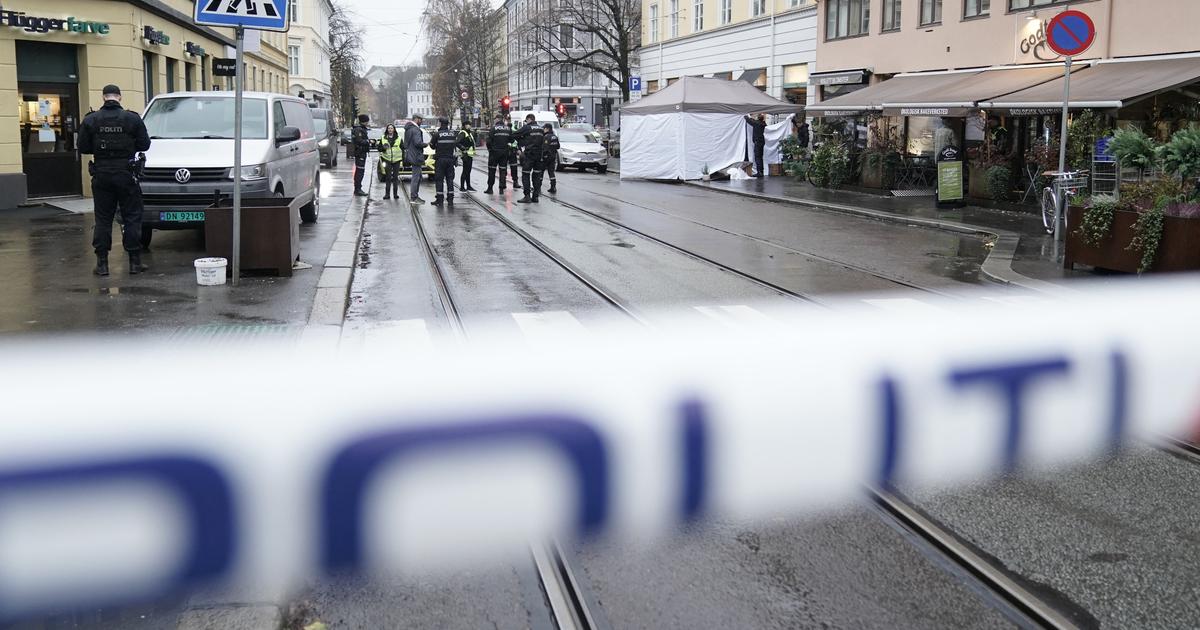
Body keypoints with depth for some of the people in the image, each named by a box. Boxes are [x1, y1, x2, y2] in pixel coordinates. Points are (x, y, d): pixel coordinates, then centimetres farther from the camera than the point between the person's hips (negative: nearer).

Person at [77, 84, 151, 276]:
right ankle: (135, 262, 4)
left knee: (103, 219, 8)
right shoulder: (133, 119, -5)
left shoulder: (91, 120, -1)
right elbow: (144, 144, -2)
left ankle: (102, 263, 7)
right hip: (126, 174, -1)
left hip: (101, 175, 1)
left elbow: (83, 148, 0)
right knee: (131, 218, 5)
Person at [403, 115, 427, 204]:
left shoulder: (409, 128, 14)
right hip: (415, 156, -11)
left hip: (412, 155, 11)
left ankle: (414, 196, 23)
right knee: (416, 177, -5)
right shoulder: (415, 130, -18)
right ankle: (413, 198, -2)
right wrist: (426, 144, -9)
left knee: (418, 176, 18)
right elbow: (418, 143, -26)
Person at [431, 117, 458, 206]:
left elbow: (433, 146, -1)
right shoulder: (453, 134, 3)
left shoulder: (437, 134, -10)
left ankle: (440, 199, -1)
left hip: (440, 159, -4)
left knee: (439, 179, 1)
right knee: (450, 179, 10)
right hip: (450, 159, 4)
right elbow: (456, 145, 9)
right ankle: (450, 198, 10)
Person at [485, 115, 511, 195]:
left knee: (492, 170, 6)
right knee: (503, 170, 8)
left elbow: (489, 140, -12)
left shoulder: (494, 128, -11)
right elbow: (511, 140, 6)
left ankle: (490, 188, 8)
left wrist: (489, 148, 4)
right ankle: (501, 189, 7)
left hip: (495, 151, -3)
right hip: (505, 152, 3)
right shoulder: (508, 128, 2)